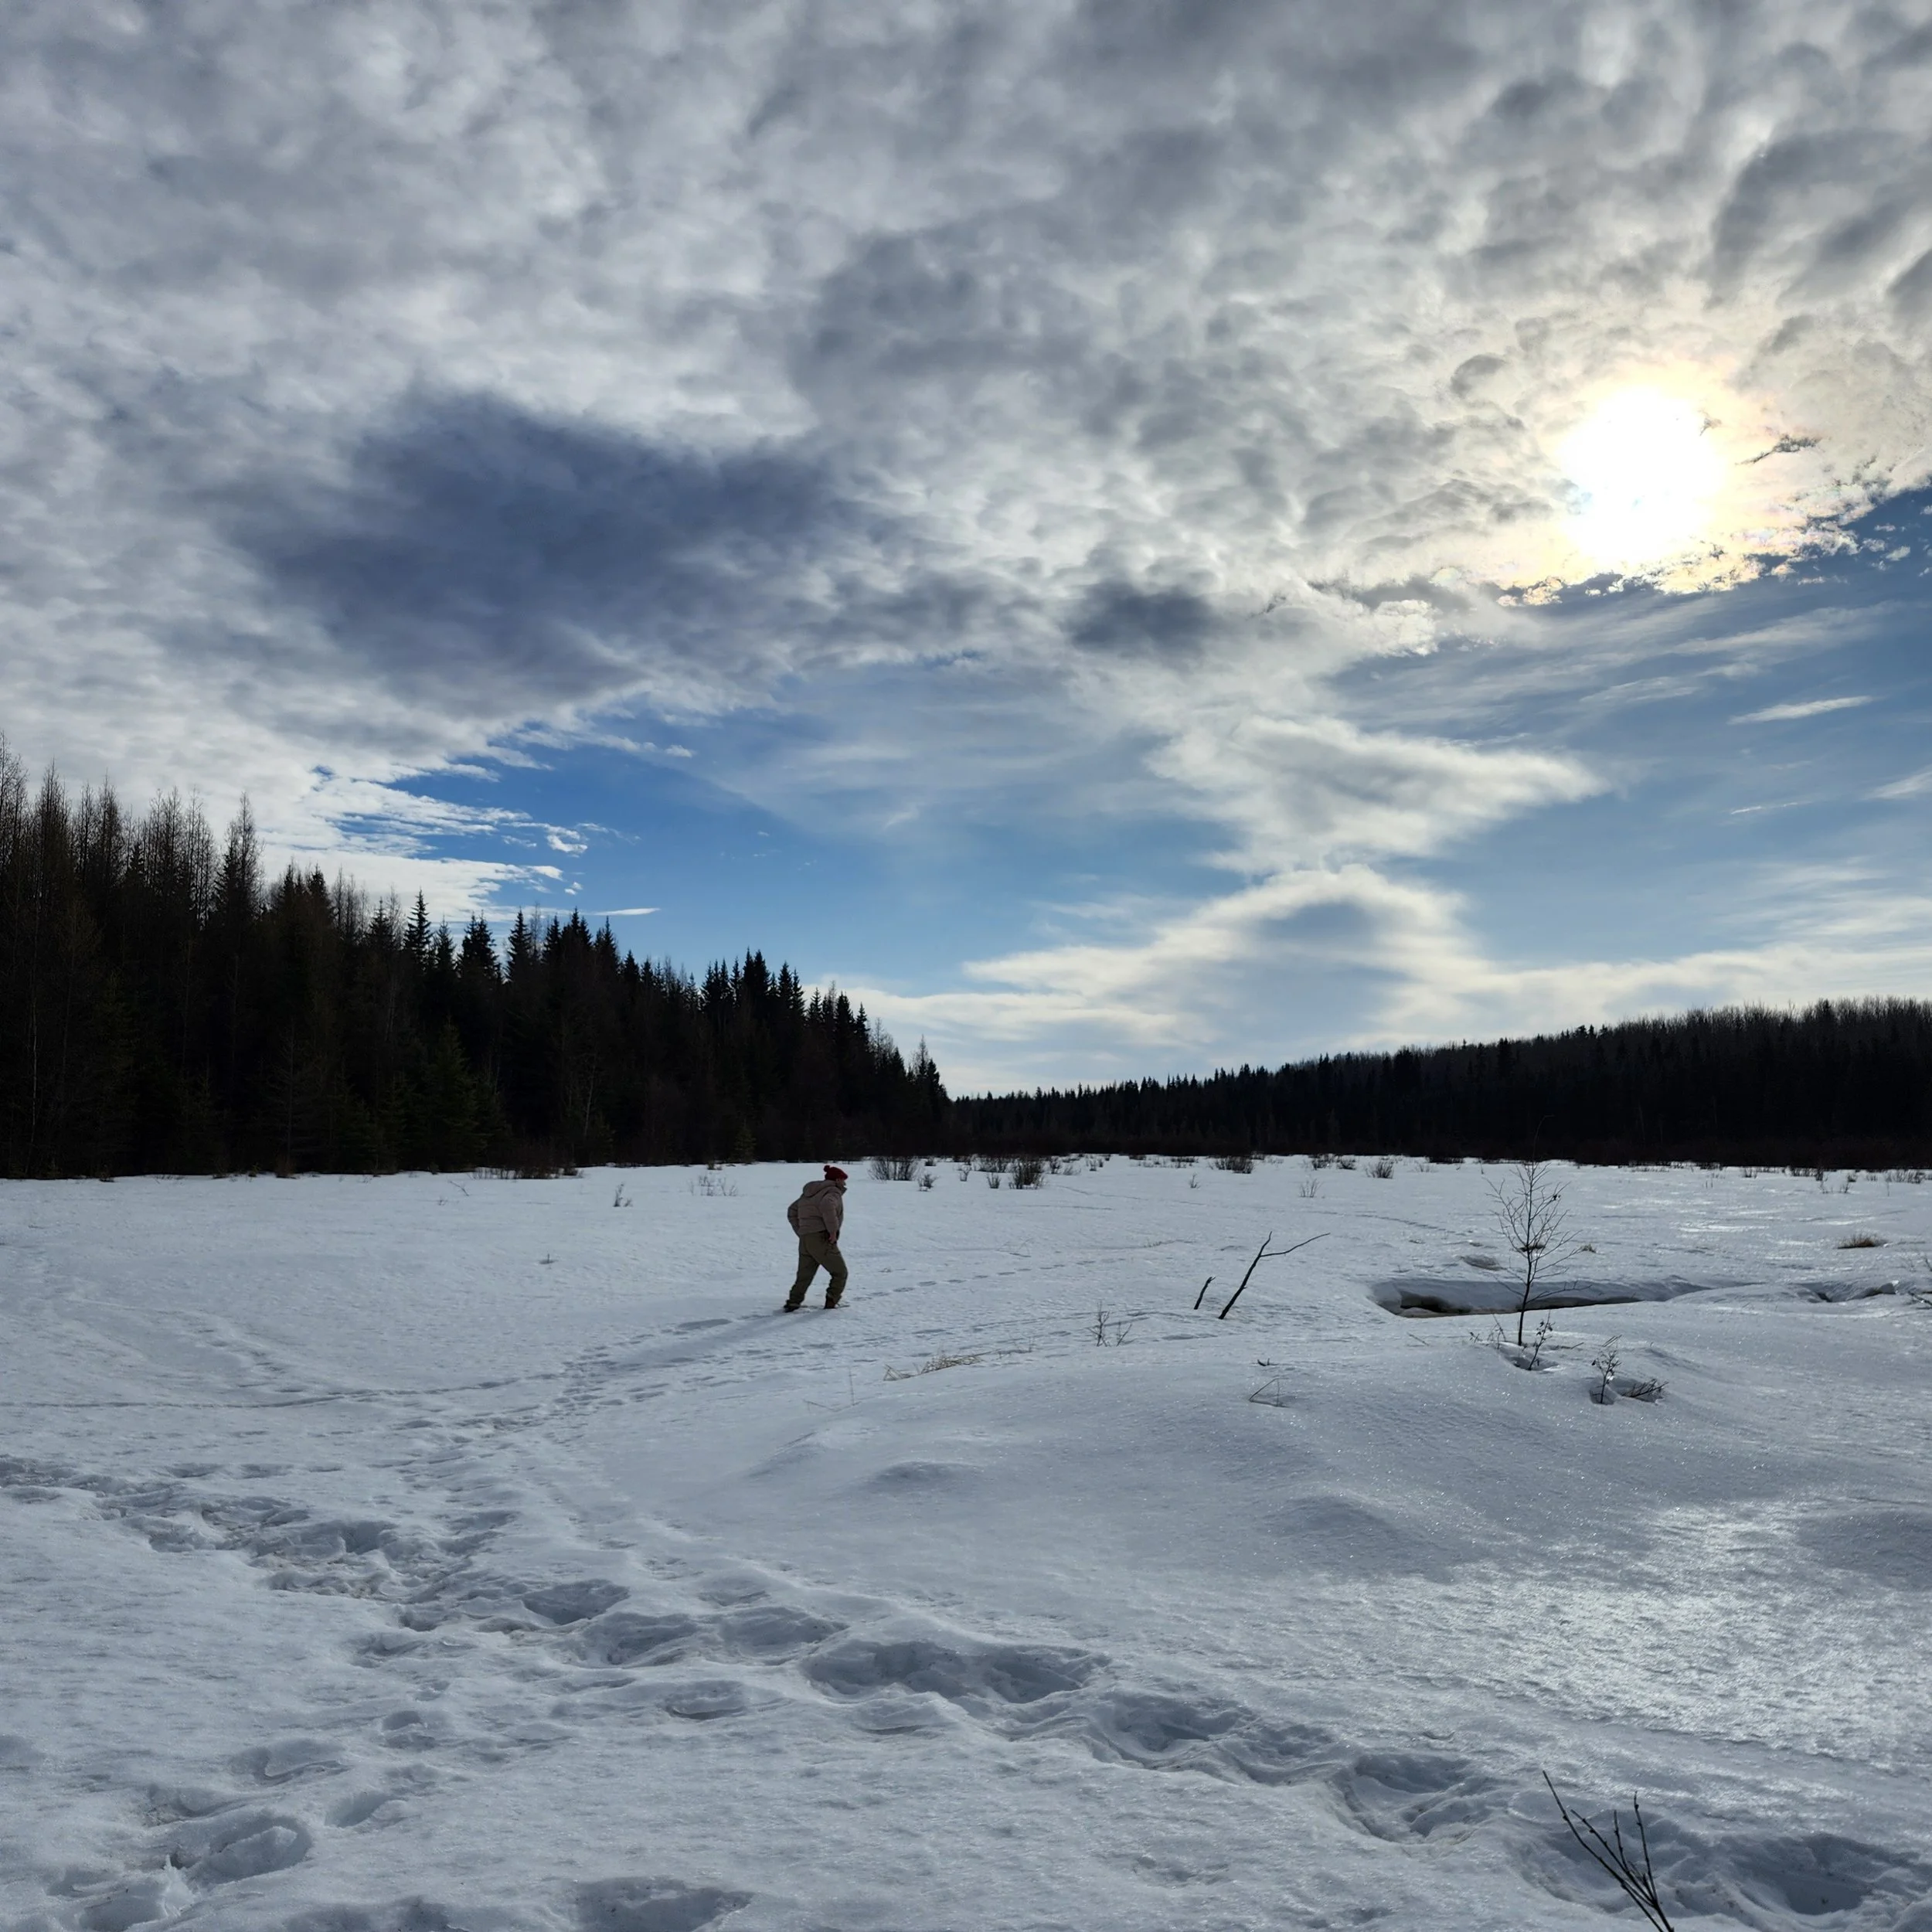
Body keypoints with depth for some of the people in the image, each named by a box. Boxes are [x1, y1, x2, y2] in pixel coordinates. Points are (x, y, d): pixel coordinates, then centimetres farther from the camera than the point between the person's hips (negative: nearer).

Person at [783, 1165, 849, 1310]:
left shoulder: (809, 1194, 21)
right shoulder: (833, 1192, -5)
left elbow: (792, 1212, 24)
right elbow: (827, 1205, -29)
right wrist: (833, 1231, -22)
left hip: (805, 1241, 7)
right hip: (822, 1240, -7)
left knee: (804, 1276, 13)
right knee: (839, 1272, 8)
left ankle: (793, 1302, 1)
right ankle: (831, 1302, 3)